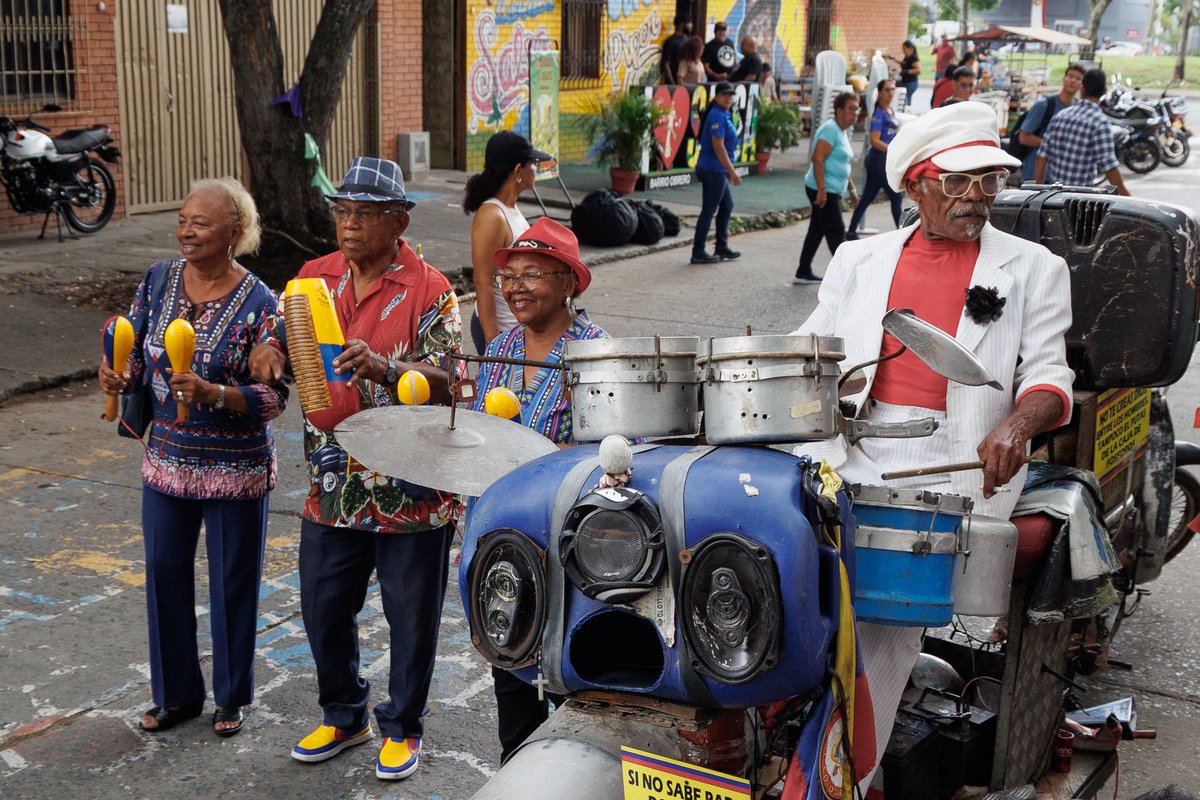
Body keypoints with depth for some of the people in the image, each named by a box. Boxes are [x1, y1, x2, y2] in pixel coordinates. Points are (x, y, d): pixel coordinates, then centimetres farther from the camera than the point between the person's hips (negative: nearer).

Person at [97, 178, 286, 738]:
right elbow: (136, 354, 9)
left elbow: (274, 397, -15)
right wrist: (120, 377, -13)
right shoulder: (158, 282, 1)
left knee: (232, 582, 8)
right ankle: (175, 693, 32)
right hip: (167, 461, 5)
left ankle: (231, 697, 29)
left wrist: (212, 393, -30)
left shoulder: (258, 303, -14)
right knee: (165, 574, 13)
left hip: (236, 470, -4)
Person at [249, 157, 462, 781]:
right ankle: (344, 716, 37)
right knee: (324, 609, 15)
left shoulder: (428, 290, -10)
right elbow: (279, 336, 13)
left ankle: (403, 726, 29)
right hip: (333, 488, 5)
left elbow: (447, 382, -18)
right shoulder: (316, 277, 6)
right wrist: (268, 352, -12)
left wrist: (383, 368, -36)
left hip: (411, 489, -5)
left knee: (411, 616, 8)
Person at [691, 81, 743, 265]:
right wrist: (732, 171, -21)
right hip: (713, 169, -10)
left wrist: (729, 171, 22)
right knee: (709, 210, -5)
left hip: (718, 170, 10)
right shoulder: (717, 116, -16)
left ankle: (721, 247, 25)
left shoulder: (724, 115, 15)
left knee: (727, 206, 18)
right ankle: (698, 253, 0)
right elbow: (718, 147, -22)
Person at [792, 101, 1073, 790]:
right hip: (857, 447, 3)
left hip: (960, 458, -3)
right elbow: (812, 347, 19)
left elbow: (1048, 373, 2)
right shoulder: (861, 259, 18)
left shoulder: (1034, 268, 10)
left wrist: (1018, 425, -20)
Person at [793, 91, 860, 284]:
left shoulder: (843, 132, 18)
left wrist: (852, 190, 24)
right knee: (836, 232, -5)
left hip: (832, 191, 10)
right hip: (824, 191, -10)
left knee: (817, 230, 12)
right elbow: (817, 159, -22)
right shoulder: (831, 129, -14)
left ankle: (803, 273, 17)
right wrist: (822, 190, -27)